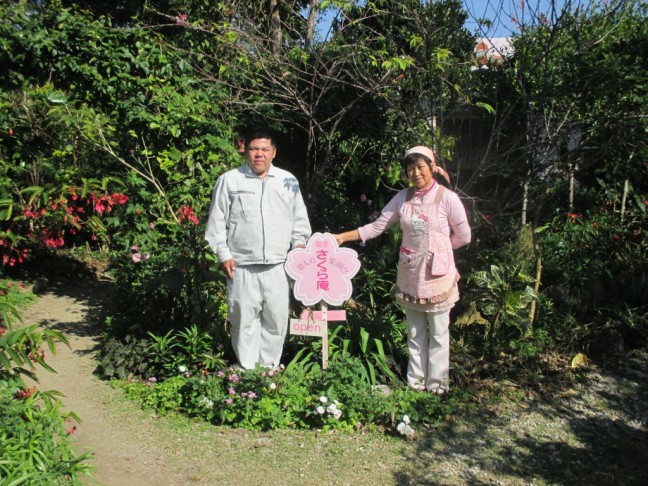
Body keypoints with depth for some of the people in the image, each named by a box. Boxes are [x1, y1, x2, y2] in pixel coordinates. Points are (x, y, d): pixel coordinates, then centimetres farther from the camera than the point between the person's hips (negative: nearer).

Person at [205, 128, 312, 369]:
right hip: (242, 266, -2)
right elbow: (217, 222, 3)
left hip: (278, 266, 2)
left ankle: (269, 369, 20)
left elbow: (300, 218, 17)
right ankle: (247, 371, 16)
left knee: (276, 319, 6)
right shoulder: (229, 180, 3)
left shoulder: (288, 181, 10)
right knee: (245, 320, 3)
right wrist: (223, 254, -3)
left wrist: (299, 243, 5)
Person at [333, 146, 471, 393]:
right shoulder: (403, 198, 2)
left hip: (437, 276, -4)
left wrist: (436, 247, 4)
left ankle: (436, 384, 20)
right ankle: (415, 382, 25)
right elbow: (376, 227, 4)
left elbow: (463, 236, -2)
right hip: (410, 275, 4)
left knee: (438, 333, 7)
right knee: (415, 333, 14)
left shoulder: (447, 198, -9)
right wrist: (342, 237, -2)